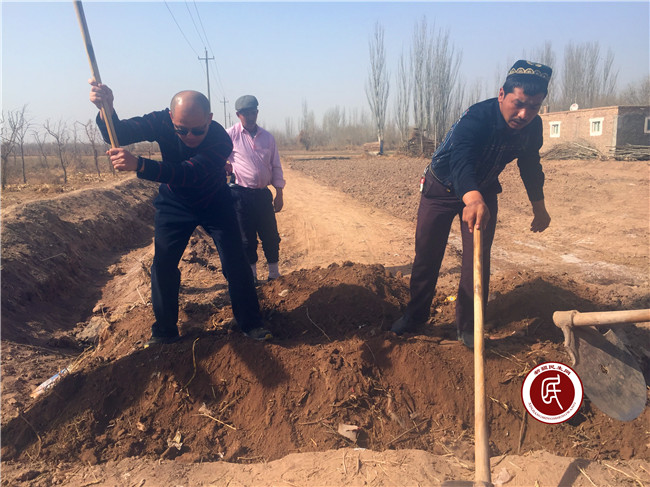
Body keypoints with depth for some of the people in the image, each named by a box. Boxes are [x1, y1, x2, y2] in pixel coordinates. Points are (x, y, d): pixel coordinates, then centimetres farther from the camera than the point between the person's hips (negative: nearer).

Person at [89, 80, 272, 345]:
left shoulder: (221, 140, -34)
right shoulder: (161, 121, -22)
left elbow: (188, 173, -47)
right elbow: (119, 134, -27)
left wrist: (139, 165, -61)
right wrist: (106, 110, -50)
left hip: (215, 203, -2)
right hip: (174, 204, 2)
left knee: (235, 263, -5)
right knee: (162, 265, -1)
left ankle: (251, 324, 13)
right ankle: (164, 332, 14)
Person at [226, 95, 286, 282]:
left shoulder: (267, 137, 8)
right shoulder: (230, 135, -3)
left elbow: (276, 167, 10)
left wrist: (279, 194, 7)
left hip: (263, 194, 3)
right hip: (241, 195, -3)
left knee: (271, 236, 7)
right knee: (246, 238, 6)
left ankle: (274, 274, 24)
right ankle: (251, 276, 23)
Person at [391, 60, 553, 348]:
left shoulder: (533, 127, -16)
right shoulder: (476, 119, -36)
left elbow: (530, 165, 4)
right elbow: (461, 161, -54)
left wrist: (539, 206, 7)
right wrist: (472, 199, -73)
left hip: (483, 193, 4)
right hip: (442, 187, -4)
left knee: (478, 259, -2)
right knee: (426, 254, 4)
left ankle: (467, 327, 13)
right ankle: (415, 314, 24)